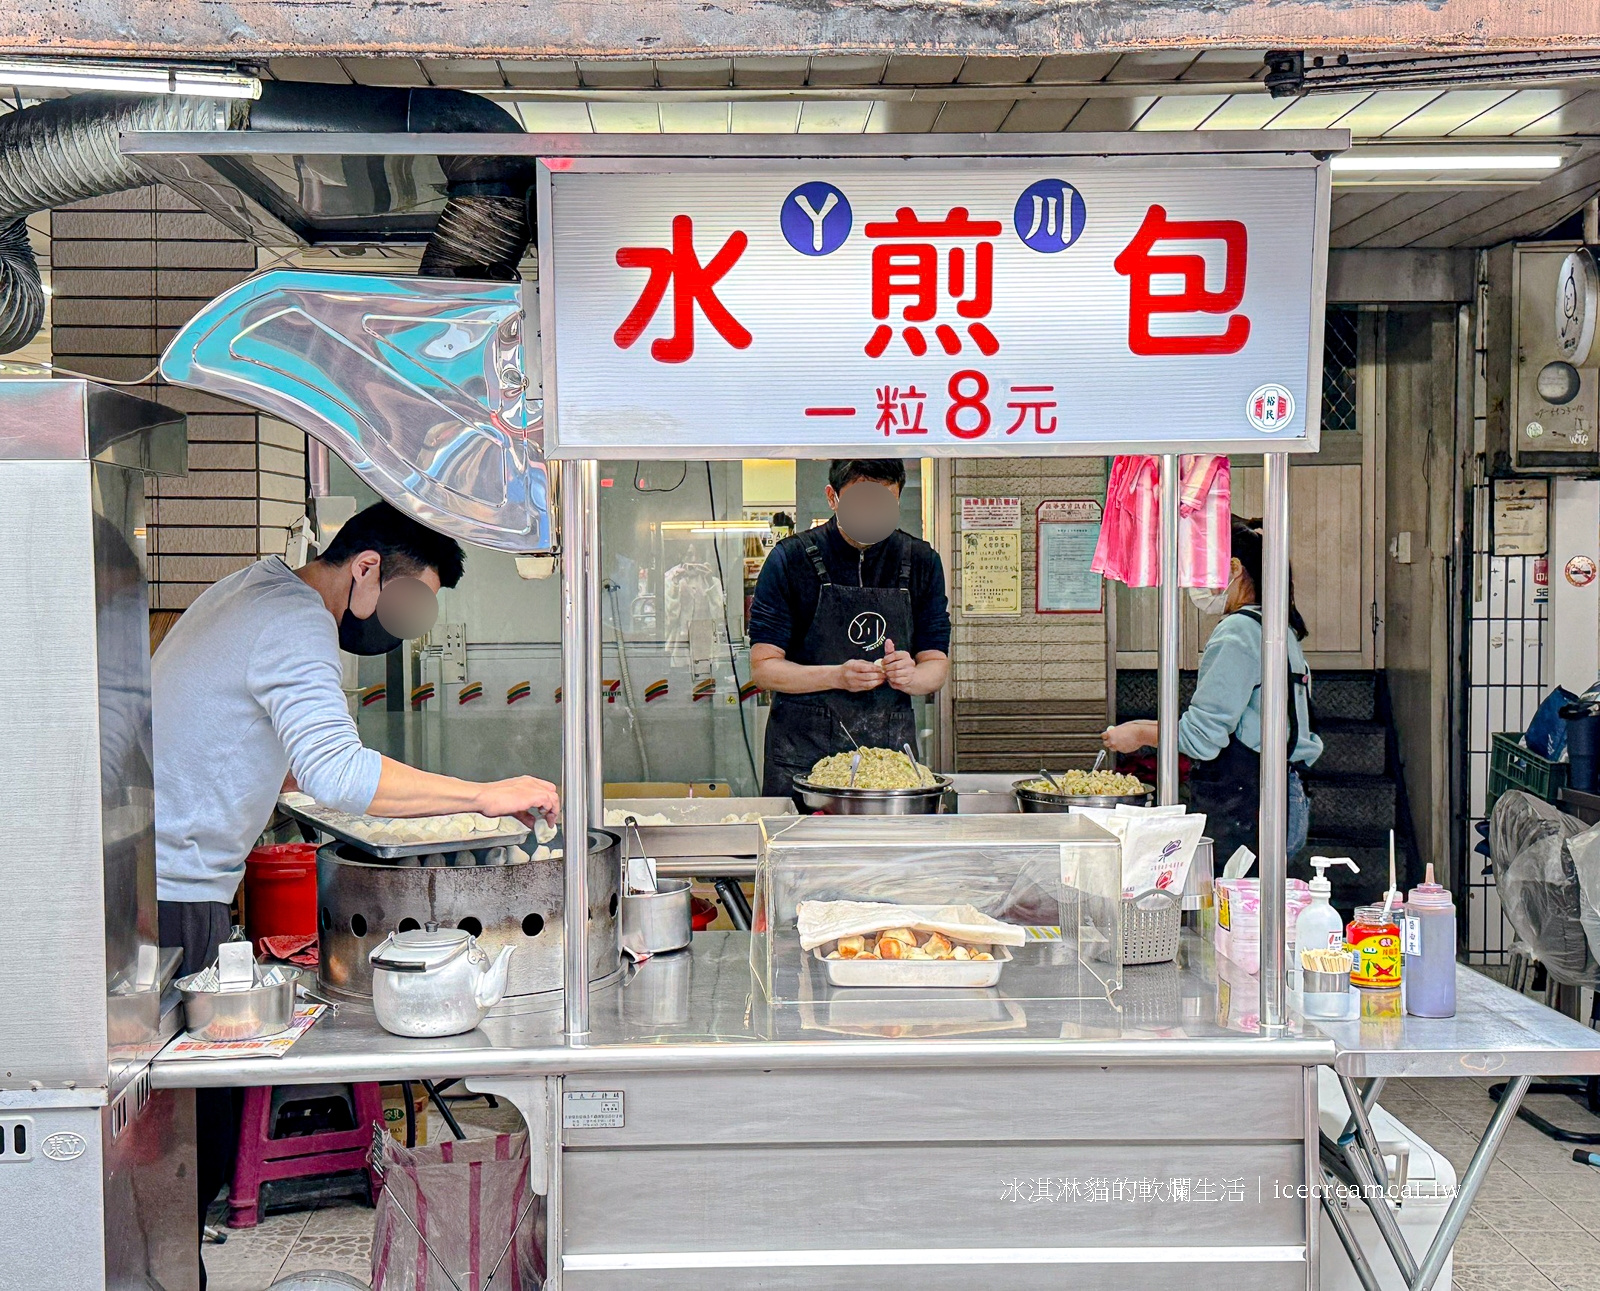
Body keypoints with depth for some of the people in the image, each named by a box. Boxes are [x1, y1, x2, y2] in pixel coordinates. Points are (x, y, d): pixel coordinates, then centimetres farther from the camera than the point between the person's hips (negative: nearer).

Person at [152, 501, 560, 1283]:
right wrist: (485, 796, -26)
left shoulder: (259, 589, 17)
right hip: (169, 899, -10)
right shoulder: (296, 623, -15)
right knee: (190, 1135, -5)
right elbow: (336, 773, -30)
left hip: (162, 886, 10)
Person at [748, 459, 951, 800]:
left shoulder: (922, 562, 5)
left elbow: (937, 665, 8)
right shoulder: (791, 559, -4)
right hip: (801, 749, -2)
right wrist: (837, 676, -21)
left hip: (890, 746, 2)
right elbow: (762, 668, -5)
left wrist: (910, 676, -16)